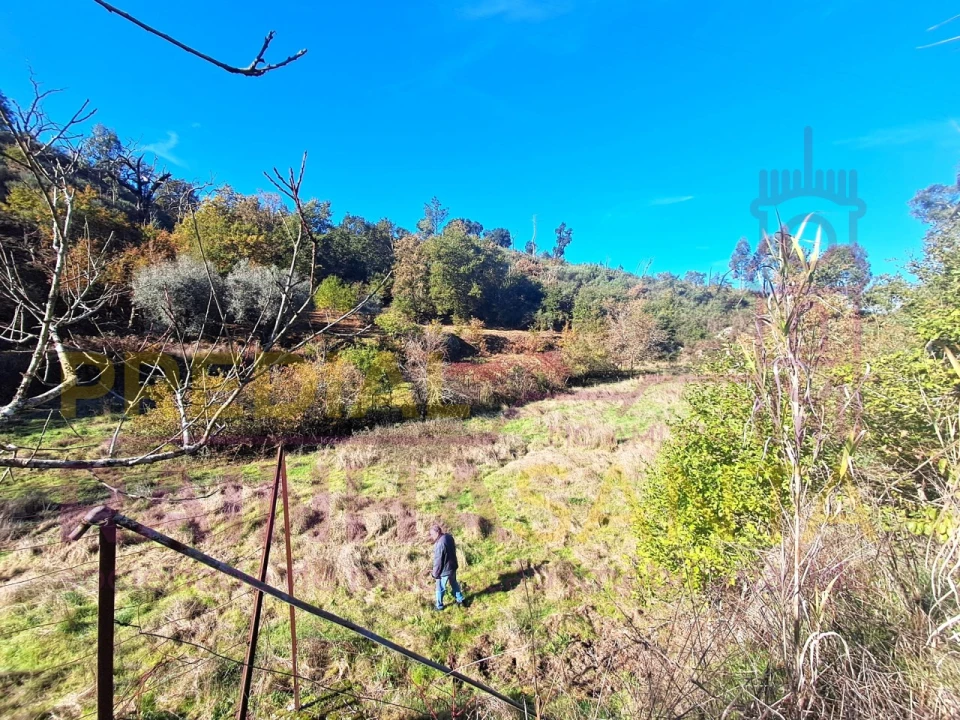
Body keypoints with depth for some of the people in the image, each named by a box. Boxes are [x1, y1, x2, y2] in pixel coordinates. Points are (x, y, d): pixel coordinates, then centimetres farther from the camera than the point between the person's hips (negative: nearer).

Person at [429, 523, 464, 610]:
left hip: (444, 570, -8)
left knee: (440, 589, 17)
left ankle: (439, 606, 37)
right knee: (454, 583, 28)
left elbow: (438, 562, -24)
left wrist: (435, 574, -10)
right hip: (453, 566, 8)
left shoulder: (439, 545, -34)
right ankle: (460, 600, 44)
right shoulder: (449, 536, -8)